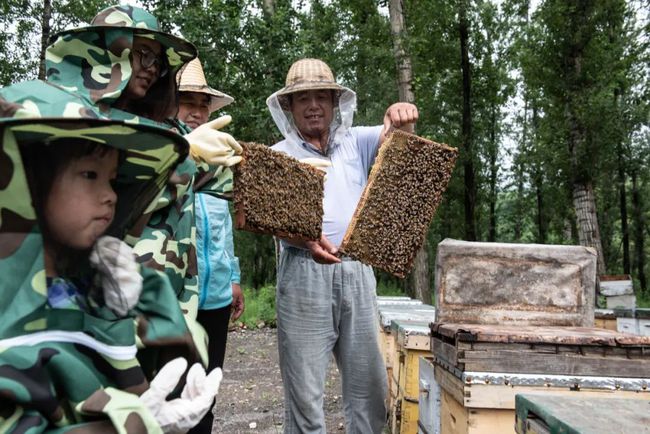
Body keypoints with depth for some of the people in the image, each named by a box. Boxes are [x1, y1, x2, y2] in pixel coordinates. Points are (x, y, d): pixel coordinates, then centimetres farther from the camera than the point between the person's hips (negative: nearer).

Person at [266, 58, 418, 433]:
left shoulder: (356, 142, 14)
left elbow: (393, 136, 0)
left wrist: (400, 115, -25)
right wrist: (308, 240, -27)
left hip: (357, 273, 3)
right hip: (304, 275, -2)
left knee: (370, 385, 9)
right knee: (305, 389, 2)